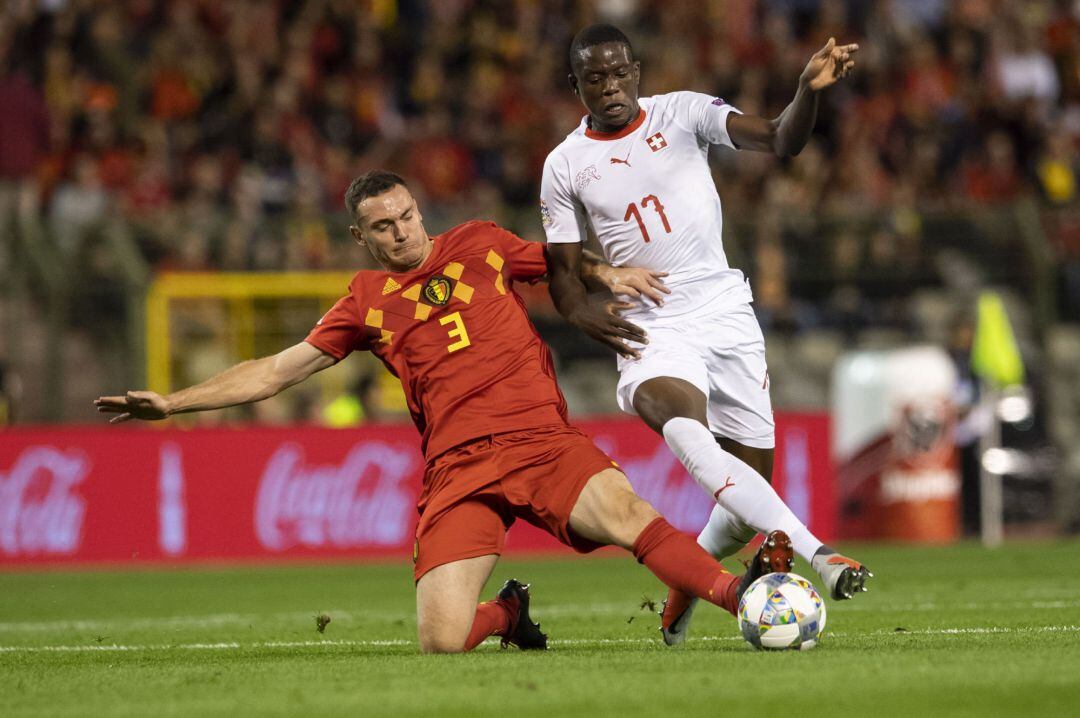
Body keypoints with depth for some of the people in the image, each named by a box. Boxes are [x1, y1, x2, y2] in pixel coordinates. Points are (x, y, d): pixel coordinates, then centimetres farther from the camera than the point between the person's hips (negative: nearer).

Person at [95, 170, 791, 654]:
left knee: (619, 509, -33)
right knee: (443, 639, -16)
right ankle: (507, 612, 16)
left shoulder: (479, 244, 15)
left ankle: (738, 595, -41)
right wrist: (171, 402, 14)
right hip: (458, 468, 1)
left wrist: (606, 272, 7)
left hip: (543, 440, -1)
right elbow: (277, 370, 18)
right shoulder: (367, 302, 15)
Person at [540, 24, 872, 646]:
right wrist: (585, 315, -13)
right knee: (690, 436, -35)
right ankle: (817, 556, -46)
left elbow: (780, 140, -11)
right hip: (651, 332, -2)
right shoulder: (565, 166, 4)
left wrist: (810, 90, -31)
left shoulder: (682, 114, 2)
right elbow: (563, 270, 9)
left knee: (750, 497, 1)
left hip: (726, 314, 2)